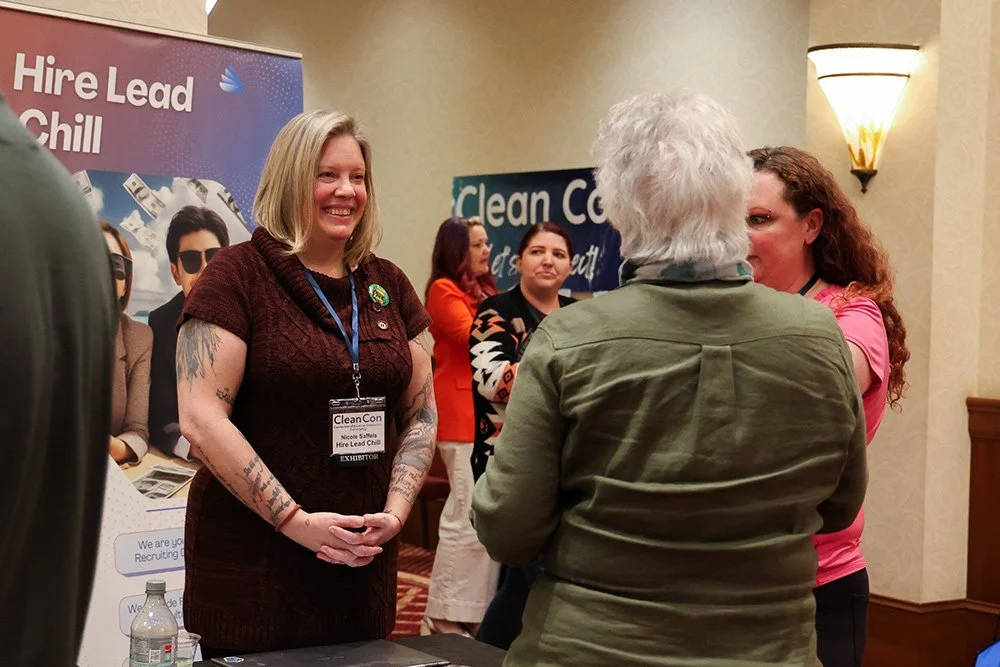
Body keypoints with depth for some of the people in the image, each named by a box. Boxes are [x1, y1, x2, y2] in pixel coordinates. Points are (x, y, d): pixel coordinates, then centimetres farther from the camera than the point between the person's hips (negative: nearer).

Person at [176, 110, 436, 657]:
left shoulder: (388, 284, 9)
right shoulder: (239, 273, -7)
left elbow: (421, 414, 12)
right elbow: (201, 418, -14)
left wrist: (395, 511, -4)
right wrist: (295, 521, -17)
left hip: (364, 562, 5)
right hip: (252, 564, -5)